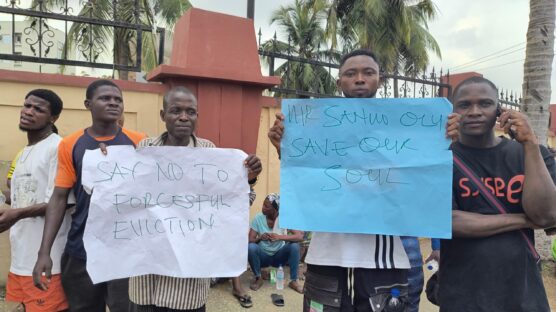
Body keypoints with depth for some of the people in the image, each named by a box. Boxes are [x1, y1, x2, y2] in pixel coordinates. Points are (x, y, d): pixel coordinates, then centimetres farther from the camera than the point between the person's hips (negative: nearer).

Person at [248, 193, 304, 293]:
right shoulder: (258, 218, -13)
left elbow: (300, 236, -27)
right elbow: (250, 240, -14)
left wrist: (279, 237, -40)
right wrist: (260, 238, -37)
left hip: (279, 256, 0)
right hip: (263, 256, 1)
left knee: (295, 246, -28)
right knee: (251, 247, -30)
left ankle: (293, 281, -10)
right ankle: (258, 278, -6)